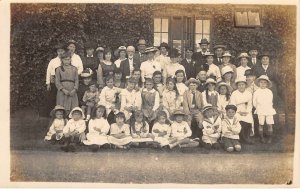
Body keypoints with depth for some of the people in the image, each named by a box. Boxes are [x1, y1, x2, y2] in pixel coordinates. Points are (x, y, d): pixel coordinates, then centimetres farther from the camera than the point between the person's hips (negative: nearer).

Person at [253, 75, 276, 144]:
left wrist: (269, 107, 10)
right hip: (260, 111, -1)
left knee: (270, 124, -1)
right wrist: (259, 108, 7)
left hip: (269, 110, 1)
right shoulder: (256, 92, 0)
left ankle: (269, 138, 8)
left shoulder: (269, 92, 5)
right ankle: (261, 137, 11)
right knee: (261, 124, 1)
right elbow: (254, 103, 6)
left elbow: (271, 101, 15)